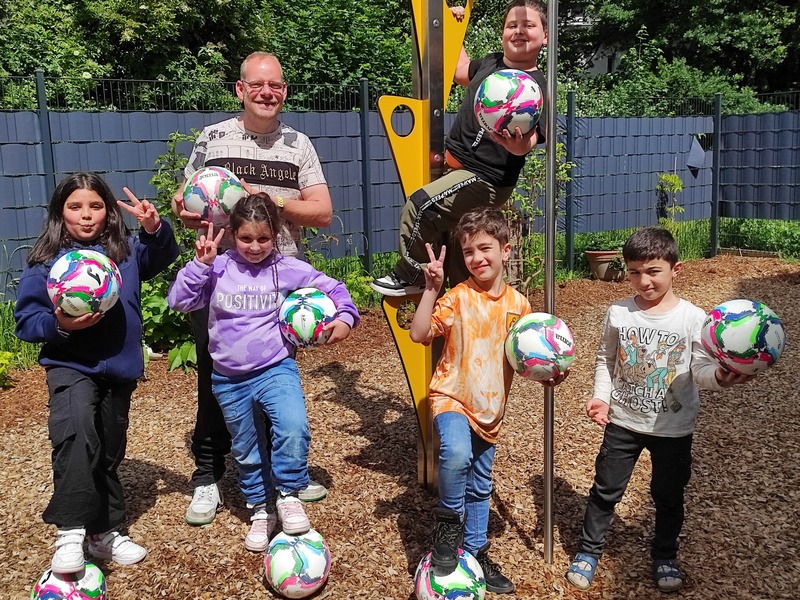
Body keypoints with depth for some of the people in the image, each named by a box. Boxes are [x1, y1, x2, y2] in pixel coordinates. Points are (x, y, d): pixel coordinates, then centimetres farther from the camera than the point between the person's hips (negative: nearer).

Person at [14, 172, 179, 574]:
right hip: (70, 365, -4)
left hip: (120, 368, 4)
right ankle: (70, 532, -24)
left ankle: (105, 532, 32)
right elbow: (26, 321, -2)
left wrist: (154, 229, -12)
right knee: (76, 432, -31)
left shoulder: (126, 251, 2)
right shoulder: (46, 262, -4)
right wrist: (59, 325, -22)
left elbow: (162, 256, 8)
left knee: (109, 452, 16)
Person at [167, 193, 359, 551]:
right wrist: (200, 264, -16)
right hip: (229, 380, 2)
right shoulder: (218, 269, -3)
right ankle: (260, 510, 36)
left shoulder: (288, 270, -4)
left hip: (275, 369, -2)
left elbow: (332, 288, 5)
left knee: (293, 428, -27)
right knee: (247, 452, 15)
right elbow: (178, 301, -7)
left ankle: (288, 494, -3)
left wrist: (345, 317, -11)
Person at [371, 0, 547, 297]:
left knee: (420, 205, -23)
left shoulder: (535, 87, -13)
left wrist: (517, 143, -47)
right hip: (456, 168, 8)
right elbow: (462, 72, 30)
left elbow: (528, 141, -26)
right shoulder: (490, 62, 8)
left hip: (485, 180, -8)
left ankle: (410, 275, -3)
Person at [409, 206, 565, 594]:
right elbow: (419, 334, -21)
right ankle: (448, 521, -8)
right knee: (456, 453, -34)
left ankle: (475, 550, 37)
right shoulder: (457, 298, -12)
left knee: (480, 485, 17)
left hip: (491, 405, 5)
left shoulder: (518, 304, 1)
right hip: (452, 397, -4)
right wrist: (431, 289, -26)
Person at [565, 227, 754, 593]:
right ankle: (589, 550, 29)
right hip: (623, 422, 1)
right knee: (606, 488, 10)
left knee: (669, 494, 16)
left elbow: (700, 369, -12)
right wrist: (601, 397, -9)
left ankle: (665, 556, 38)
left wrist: (720, 376, -34)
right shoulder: (618, 313, -6)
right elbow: (605, 360, 4)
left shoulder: (692, 318, -11)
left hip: (673, 427, -1)